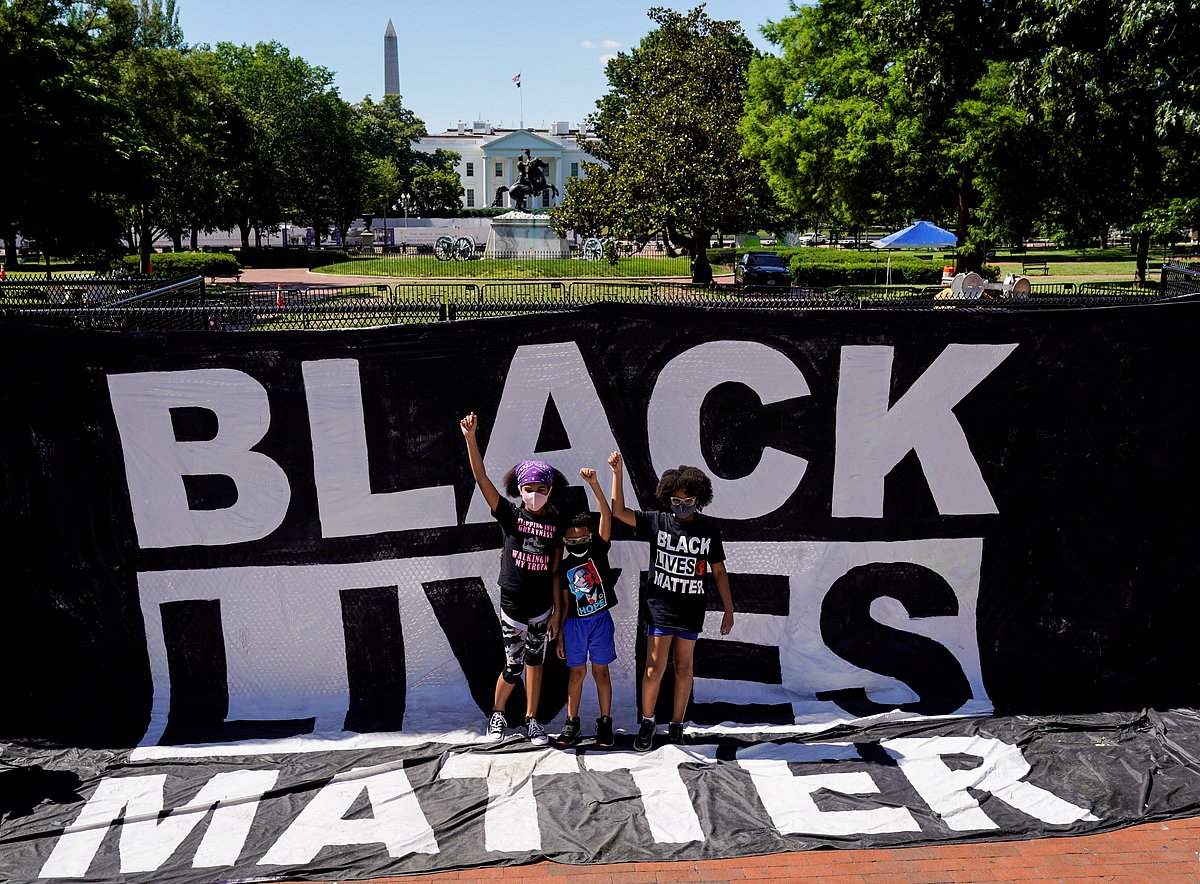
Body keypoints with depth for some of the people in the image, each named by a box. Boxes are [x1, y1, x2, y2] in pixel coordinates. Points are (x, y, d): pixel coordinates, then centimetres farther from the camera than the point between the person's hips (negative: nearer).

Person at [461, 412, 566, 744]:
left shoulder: (556, 523, -2)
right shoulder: (510, 514, -8)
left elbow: (555, 570, 3)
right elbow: (481, 479, -18)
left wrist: (557, 610, 2)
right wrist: (470, 438, -28)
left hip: (542, 607, 3)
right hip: (513, 605, -2)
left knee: (535, 661, 15)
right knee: (512, 668, 3)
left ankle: (532, 719, 30)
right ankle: (497, 713, 29)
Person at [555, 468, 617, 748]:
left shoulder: (598, 550, -3)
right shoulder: (564, 567, 2)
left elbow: (607, 516, -14)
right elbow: (565, 603, 6)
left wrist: (593, 483, -24)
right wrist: (560, 635, 5)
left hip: (601, 620, -1)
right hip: (574, 622, 1)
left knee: (600, 671, 5)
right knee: (576, 672, 8)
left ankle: (605, 723, 14)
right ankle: (571, 722, 18)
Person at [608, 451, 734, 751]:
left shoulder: (709, 529, -1)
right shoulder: (657, 522, -3)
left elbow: (719, 571, 5)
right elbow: (619, 511, -8)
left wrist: (728, 611, 5)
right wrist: (617, 473, -16)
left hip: (691, 610, 1)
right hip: (659, 606, -1)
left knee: (683, 667, 11)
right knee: (655, 667, -2)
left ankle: (676, 726, 23)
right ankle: (647, 723, 17)